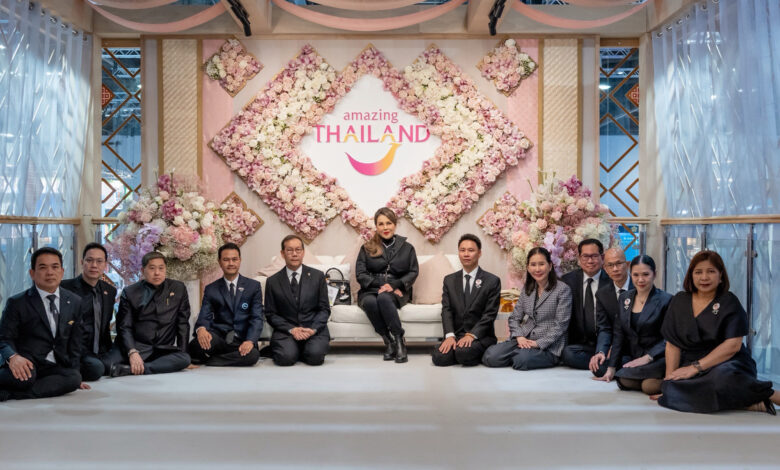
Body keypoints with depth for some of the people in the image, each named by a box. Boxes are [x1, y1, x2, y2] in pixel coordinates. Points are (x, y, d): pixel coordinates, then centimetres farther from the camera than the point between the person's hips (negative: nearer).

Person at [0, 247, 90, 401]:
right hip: (26, 365, -5)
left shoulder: (75, 302, 11)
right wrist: (13, 357, -25)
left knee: (74, 378, -32)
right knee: (24, 378, -42)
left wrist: (74, 375, 12)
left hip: (56, 367, 5)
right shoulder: (17, 303, 1)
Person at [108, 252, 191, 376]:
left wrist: (181, 354, 0)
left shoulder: (178, 289, 9)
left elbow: (183, 323, 10)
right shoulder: (129, 292, 6)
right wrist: (132, 352, -19)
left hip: (164, 350, 3)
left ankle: (130, 369, -35)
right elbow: (125, 327, 0)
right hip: (137, 348, -3)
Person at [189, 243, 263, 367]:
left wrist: (250, 341, -18)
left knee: (253, 354, -35)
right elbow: (204, 317, 3)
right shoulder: (211, 289, 14)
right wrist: (201, 329, -23)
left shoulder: (254, 286, 10)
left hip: (242, 342, 1)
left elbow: (257, 318, 1)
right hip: (218, 338, -1)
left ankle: (206, 361, -16)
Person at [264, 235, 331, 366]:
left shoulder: (318, 276, 7)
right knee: (286, 357, -29)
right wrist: (291, 329, -12)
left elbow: (324, 309, 6)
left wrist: (313, 329, -12)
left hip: (314, 329, 0)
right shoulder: (273, 281, 6)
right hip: (286, 329, 0)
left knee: (315, 356, -28)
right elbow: (270, 314, 5)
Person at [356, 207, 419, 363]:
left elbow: (413, 272, 6)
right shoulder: (366, 248, 14)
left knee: (383, 298, -37)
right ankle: (389, 342, -28)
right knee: (370, 302, -35)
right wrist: (381, 284, -12)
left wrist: (393, 285, -11)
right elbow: (360, 274, 4)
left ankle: (399, 340, -32)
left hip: (396, 292, -1)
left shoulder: (407, 248, 14)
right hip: (370, 290, 1)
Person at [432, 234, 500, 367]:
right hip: (456, 335, 3)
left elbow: (490, 314, -6)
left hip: (480, 336, -2)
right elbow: (446, 310, 2)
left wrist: (472, 335, -19)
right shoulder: (449, 280, 12)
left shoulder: (492, 281, 1)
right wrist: (449, 335, -15)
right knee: (439, 357, -25)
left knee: (463, 353, -33)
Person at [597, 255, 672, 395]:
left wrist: (648, 357, -20)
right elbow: (618, 335, 10)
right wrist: (612, 367, 4)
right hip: (632, 356, 4)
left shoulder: (666, 300, -4)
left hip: (657, 358, -4)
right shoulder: (624, 298, 12)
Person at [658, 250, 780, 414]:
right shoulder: (679, 302, 12)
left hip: (728, 365, -3)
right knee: (670, 389, -32)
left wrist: (696, 367, -17)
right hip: (690, 366, 3)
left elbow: (733, 345, -10)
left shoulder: (730, 302, 3)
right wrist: (670, 377, -5)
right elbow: (673, 345, 8)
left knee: (722, 377, -40)